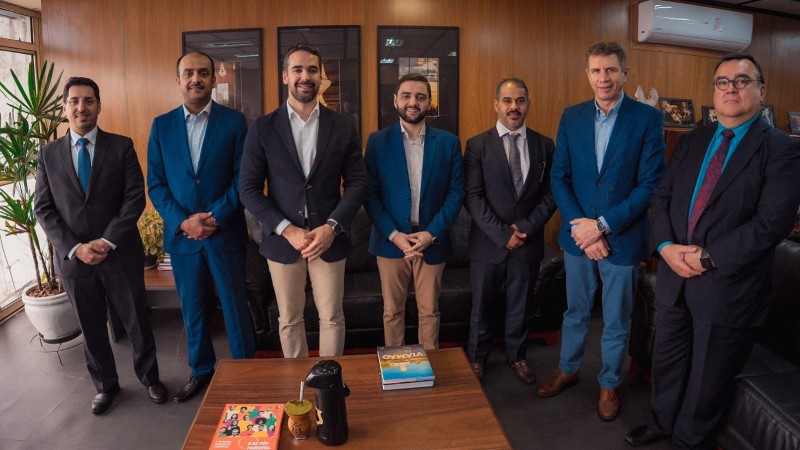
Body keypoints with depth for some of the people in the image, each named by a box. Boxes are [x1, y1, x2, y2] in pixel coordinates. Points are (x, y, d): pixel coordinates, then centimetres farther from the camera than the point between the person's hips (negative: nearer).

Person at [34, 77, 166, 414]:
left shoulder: (121, 146, -1)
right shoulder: (49, 153, 5)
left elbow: (135, 199, -7)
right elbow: (43, 209, 2)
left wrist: (107, 242, -15)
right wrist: (75, 248, -11)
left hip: (121, 255, -2)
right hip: (73, 258, 2)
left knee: (137, 321, 9)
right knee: (91, 327, 15)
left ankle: (149, 377, 31)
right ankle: (105, 385, 35)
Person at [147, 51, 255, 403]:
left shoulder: (233, 121, -2)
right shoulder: (161, 125, 5)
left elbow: (242, 178, -6)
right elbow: (155, 183, 3)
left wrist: (216, 217, -15)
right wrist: (182, 221, -11)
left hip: (225, 232, -2)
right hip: (180, 233, 3)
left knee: (235, 306, 7)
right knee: (191, 307, 14)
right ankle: (200, 370, 33)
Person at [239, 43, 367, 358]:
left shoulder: (343, 126, 1)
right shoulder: (263, 128, -1)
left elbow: (357, 182, 0)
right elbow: (249, 189, -3)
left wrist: (332, 227, -13)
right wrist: (287, 230, -14)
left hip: (329, 238, 0)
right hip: (281, 239, 0)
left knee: (332, 318, 10)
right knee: (289, 320, 13)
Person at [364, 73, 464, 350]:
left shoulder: (448, 143, 2)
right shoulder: (377, 141, 0)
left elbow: (456, 193, 0)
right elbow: (370, 194, -3)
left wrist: (432, 233, -11)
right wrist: (394, 234, -13)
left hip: (432, 241, 1)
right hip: (391, 241, 0)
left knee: (429, 311, 11)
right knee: (392, 311, 11)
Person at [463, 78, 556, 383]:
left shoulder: (545, 146, 2)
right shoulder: (477, 145, -5)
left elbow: (550, 195, 0)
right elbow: (473, 197, -11)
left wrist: (525, 229, -12)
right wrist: (502, 234, -16)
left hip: (529, 241, 2)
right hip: (488, 242, -2)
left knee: (520, 304, 17)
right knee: (481, 305, 13)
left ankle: (517, 356, 37)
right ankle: (477, 358, 32)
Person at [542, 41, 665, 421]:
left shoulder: (648, 118, -8)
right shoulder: (571, 117, 1)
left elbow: (650, 184, -12)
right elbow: (559, 177, -1)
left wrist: (603, 224, -17)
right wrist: (580, 227, -12)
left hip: (623, 238, -2)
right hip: (578, 234, 3)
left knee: (616, 320, 13)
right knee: (575, 311, 19)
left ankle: (609, 383, 35)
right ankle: (568, 369, 40)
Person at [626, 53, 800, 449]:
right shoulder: (690, 142, 8)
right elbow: (662, 197, 5)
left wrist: (707, 258, -20)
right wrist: (666, 246, -12)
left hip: (729, 286, -4)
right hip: (674, 276, 5)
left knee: (709, 376, 14)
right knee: (667, 361, 20)